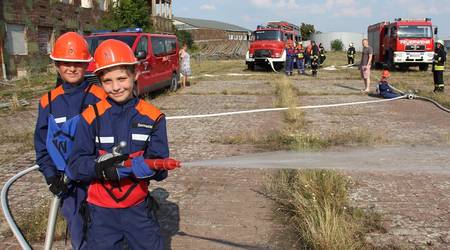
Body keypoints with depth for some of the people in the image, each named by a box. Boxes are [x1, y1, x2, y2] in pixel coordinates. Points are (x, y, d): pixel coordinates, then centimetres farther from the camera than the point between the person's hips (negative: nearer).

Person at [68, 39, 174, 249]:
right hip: (101, 210, 0)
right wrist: (102, 167, -28)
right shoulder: (91, 117, -8)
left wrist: (149, 168, -30)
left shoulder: (152, 117, -7)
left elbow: (161, 169, -8)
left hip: (138, 208, 1)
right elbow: (76, 166, -10)